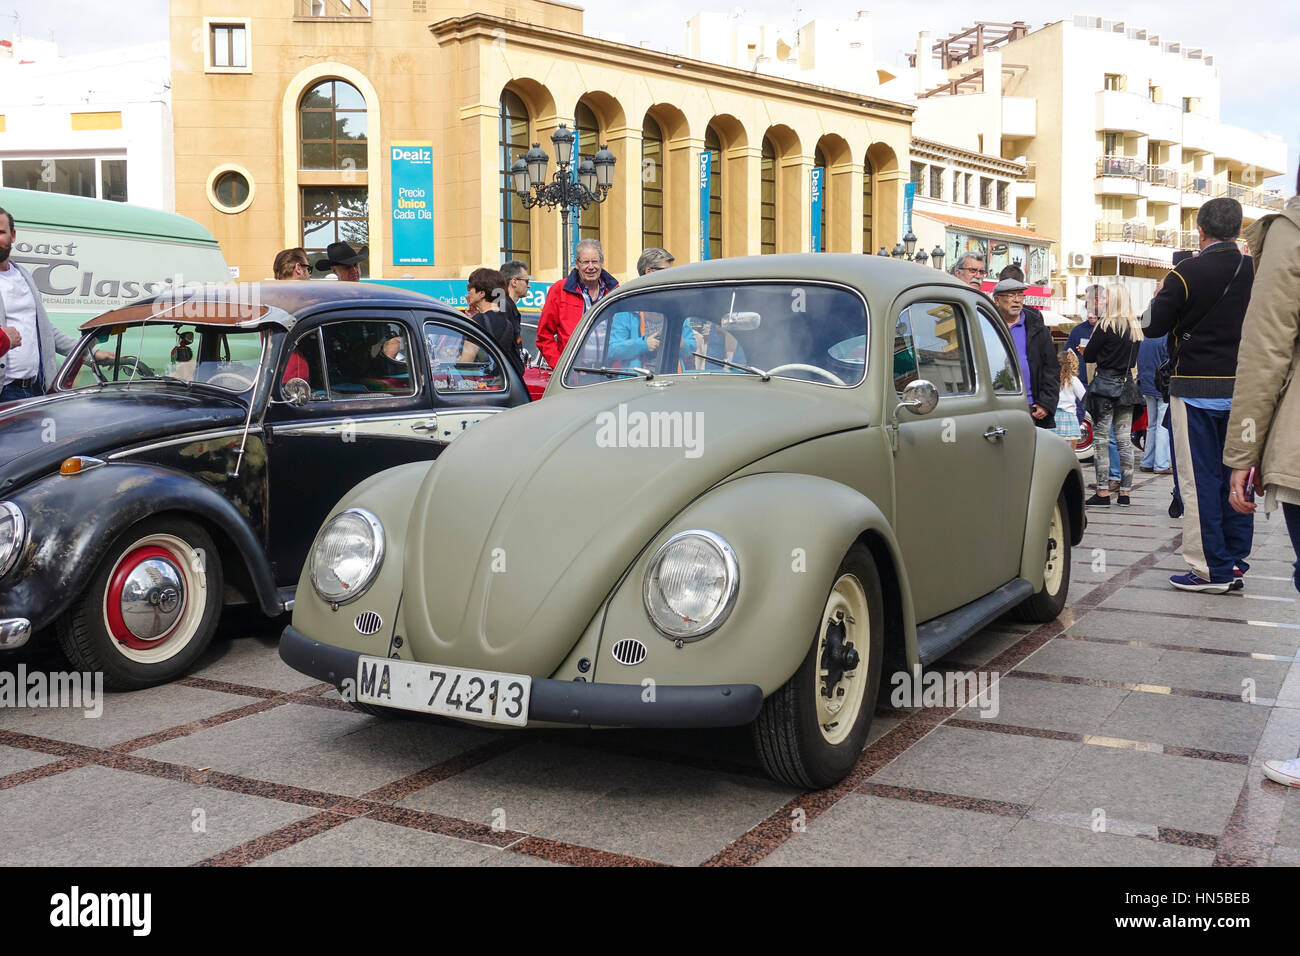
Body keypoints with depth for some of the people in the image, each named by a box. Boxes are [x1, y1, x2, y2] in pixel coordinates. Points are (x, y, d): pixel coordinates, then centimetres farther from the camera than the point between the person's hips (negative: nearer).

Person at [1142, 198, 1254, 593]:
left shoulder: (1186, 274, -13)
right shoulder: (1255, 271, 1)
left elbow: (1152, 326, -7)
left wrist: (1160, 296, 12)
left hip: (1196, 389, -5)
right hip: (1241, 388, 5)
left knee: (1200, 479, 0)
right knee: (1236, 475, 13)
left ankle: (1211, 570, 1)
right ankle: (1236, 559, 20)